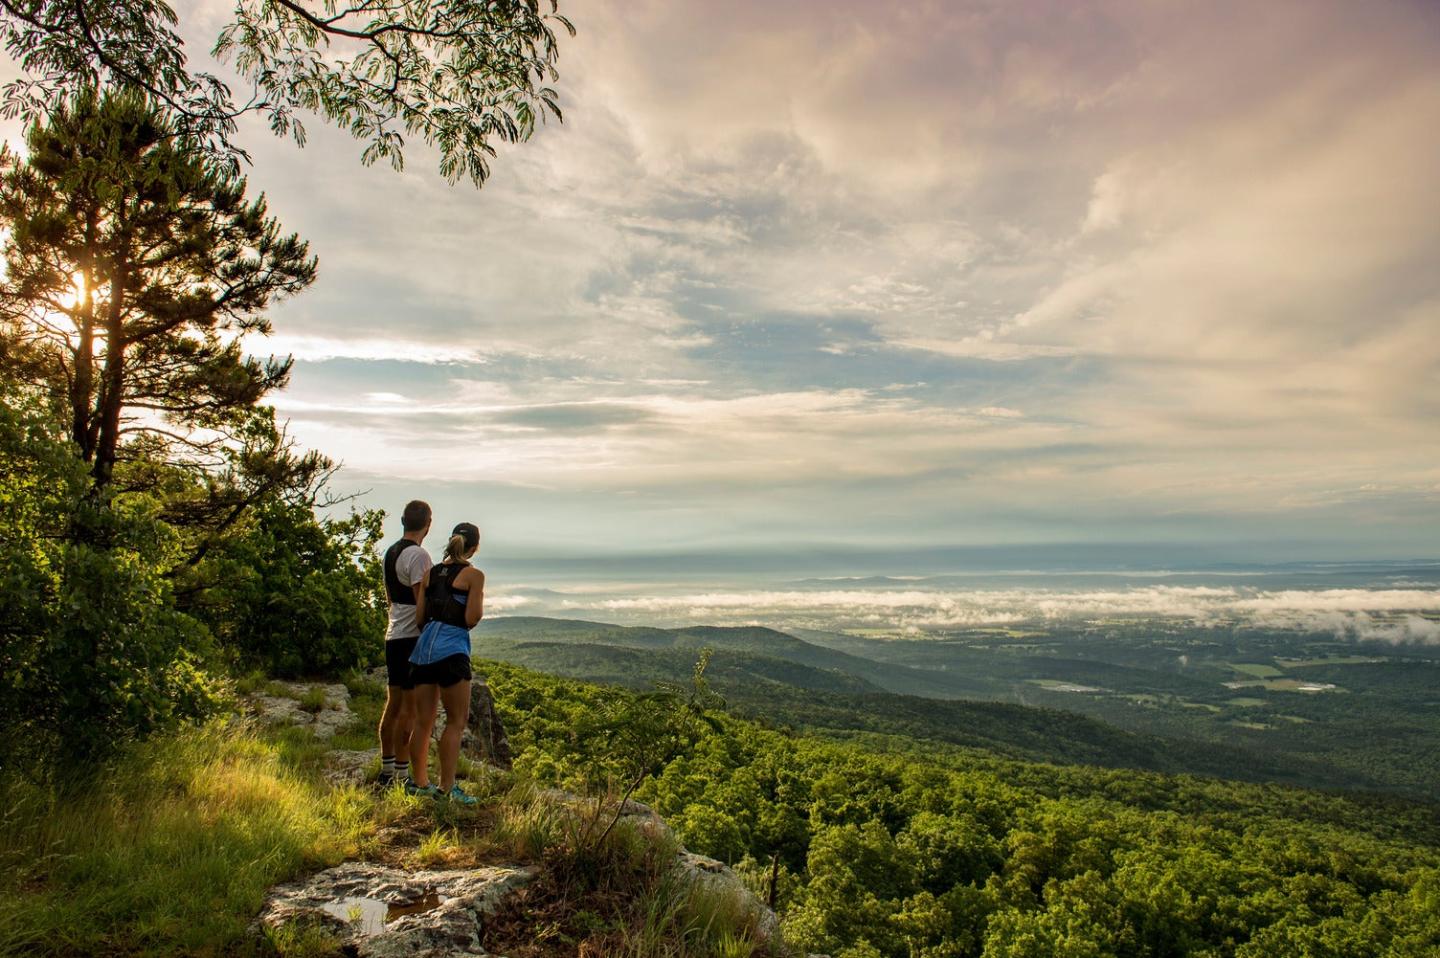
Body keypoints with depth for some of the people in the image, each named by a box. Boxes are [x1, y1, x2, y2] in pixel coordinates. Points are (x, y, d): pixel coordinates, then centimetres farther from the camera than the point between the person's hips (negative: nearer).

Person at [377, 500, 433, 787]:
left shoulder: (390, 553, 13)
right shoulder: (418, 555, -15)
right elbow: (422, 603, -19)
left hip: (393, 636, 9)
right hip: (414, 637, -9)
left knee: (393, 704, 14)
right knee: (410, 709, -4)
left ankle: (387, 769, 21)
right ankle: (402, 773, -1)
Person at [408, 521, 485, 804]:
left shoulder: (430, 573, 14)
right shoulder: (473, 575, -3)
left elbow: (419, 616, 11)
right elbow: (471, 619, -10)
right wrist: (481, 601, 9)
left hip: (425, 646, 7)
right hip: (451, 648, -6)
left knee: (423, 721, 13)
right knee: (457, 721, 1)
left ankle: (419, 782, 22)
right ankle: (447, 787, -1)